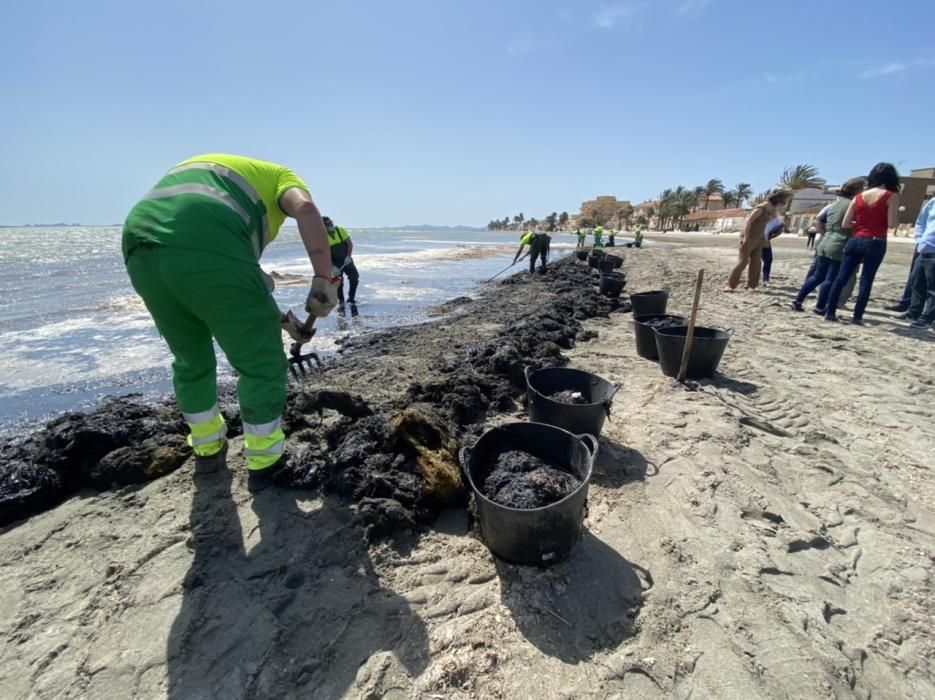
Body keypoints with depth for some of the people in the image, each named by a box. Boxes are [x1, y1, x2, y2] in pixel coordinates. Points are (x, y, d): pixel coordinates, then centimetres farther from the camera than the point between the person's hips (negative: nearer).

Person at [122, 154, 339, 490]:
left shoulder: (200, 166, 42)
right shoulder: (280, 175, 23)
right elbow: (305, 208, -4)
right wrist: (324, 280, -7)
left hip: (141, 250, 7)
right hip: (209, 252, -7)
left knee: (191, 360, 25)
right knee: (261, 363, 9)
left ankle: (207, 450, 41)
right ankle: (263, 464, 21)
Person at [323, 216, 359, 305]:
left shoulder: (341, 230, -6)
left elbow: (350, 243, -6)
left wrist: (348, 256, -19)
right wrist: (333, 267, -21)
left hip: (347, 260, 2)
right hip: (336, 263, -2)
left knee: (355, 277, -4)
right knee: (339, 282, -2)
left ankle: (351, 298, 12)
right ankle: (341, 301, 15)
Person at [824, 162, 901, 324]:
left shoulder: (859, 196, 7)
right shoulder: (891, 196, -4)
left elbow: (845, 224, 5)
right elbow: (892, 224, -10)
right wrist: (897, 212, 9)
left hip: (855, 241, 3)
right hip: (875, 243, -3)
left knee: (841, 278, 3)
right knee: (866, 282, 1)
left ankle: (830, 312, 2)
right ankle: (857, 317, 2)